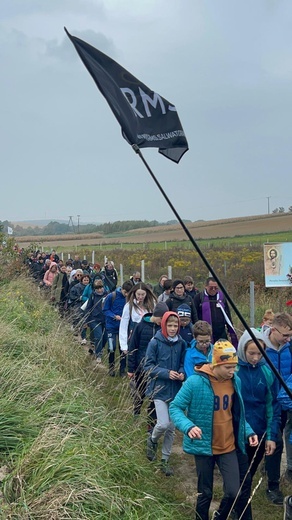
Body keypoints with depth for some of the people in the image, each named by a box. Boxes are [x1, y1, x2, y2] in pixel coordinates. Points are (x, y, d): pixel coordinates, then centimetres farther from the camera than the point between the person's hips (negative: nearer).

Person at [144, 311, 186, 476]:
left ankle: (165, 460, 27)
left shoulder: (181, 343, 0)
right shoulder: (155, 343, -11)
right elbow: (148, 366, -8)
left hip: (176, 389, 4)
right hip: (160, 389, -4)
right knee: (163, 424, -13)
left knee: (172, 428, 10)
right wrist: (166, 373, -19)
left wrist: (182, 373, -10)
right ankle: (153, 440, 22)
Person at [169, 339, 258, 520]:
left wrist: (248, 431, 0)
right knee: (206, 493, 11)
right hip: (204, 447, -4)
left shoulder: (235, 381, -3)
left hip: (229, 447, 4)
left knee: (234, 492, 1)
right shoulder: (195, 382, -21)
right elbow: (175, 407, -15)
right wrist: (188, 426, -32)